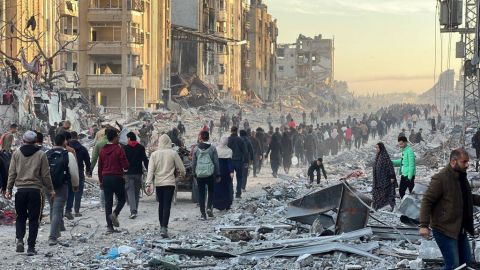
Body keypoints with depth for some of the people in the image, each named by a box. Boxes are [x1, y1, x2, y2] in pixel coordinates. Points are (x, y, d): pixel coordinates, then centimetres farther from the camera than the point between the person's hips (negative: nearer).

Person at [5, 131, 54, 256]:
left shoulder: (16, 154, 2)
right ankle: (31, 247, 2)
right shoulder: (41, 155, -1)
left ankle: (19, 239, -5)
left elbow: (12, 174, 3)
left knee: (20, 217, 16)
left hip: (20, 190, 1)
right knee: (34, 219, 5)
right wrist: (50, 190, 11)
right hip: (35, 190, -1)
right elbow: (46, 175, 1)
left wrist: (9, 189, 10)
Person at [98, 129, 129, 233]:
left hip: (105, 178, 5)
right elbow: (126, 166, -12)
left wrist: (101, 181, 18)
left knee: (108, 202, 5)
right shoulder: (119, 149, -10)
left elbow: (100, 167, 11)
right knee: (121, 199, 11)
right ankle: (115, 214, -17)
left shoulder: (103, 150, 7)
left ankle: (109, 226, 2)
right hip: (117, 178, -5)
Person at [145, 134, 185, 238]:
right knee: (167, 205, -5)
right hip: (170, 183, -2)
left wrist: (148, 184, -4)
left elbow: (150, 170, -4)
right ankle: (164, 227, -18)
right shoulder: (173, 153, -4)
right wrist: (182, 174, 23)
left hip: (158, 183, 2)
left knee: (161, 205, 17)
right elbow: (181, 168, 1)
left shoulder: (154, 154, 0)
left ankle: (162, 226, 24)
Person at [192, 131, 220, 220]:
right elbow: (216, 162, 0)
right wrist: (218, 175, 7)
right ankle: (209, 207, -4)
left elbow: (193, 163, 5)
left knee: (201, 194, 6)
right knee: (211, 191, 16)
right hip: (210, 174, -1)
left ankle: (202, 213, 3)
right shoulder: (212, 148, -3)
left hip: (199, 175, 1)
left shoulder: (196, 149, 0)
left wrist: (194, 174, 16)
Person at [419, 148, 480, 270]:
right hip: (444, 230, -9)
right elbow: (427, 201, -19)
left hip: (460, 230, 9)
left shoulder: (461, 176, 9)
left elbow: (468, 197, 26)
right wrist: (424, 225, -25)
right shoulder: (440, 178, -19)